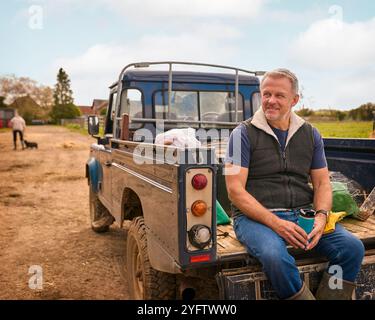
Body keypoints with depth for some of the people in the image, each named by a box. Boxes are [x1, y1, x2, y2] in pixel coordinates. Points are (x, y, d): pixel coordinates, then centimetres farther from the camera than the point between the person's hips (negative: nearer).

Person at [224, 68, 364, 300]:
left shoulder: (311, 134, 13)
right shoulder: (244, 134, -2)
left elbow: (322, 183, 13)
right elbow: (235, 190, -9)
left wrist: (321, 216, -9)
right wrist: (275, 223, -19)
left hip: (303, 214, 5)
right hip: (256, 216, -4)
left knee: (353, 248, -17)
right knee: (276, 257, -33)